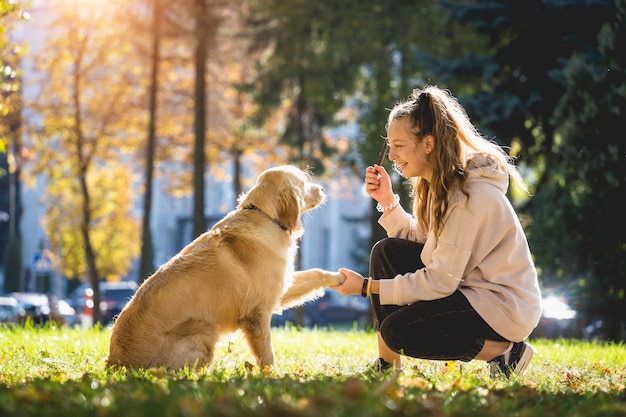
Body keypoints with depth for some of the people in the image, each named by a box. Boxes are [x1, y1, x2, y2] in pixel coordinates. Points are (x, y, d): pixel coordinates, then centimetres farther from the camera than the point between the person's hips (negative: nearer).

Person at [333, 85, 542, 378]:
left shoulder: (472, 195, -25)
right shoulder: (439, 183, 3)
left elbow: (441, 281, -25)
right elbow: (419, 243, 7)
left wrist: (367, 286, -22)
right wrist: (387, 200, -4)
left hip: (504, 307, -9)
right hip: (467, 287, 10)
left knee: (397, 330, -19)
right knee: (386, 251, -1)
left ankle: (504, 351, -7)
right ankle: (387, 364, 3)